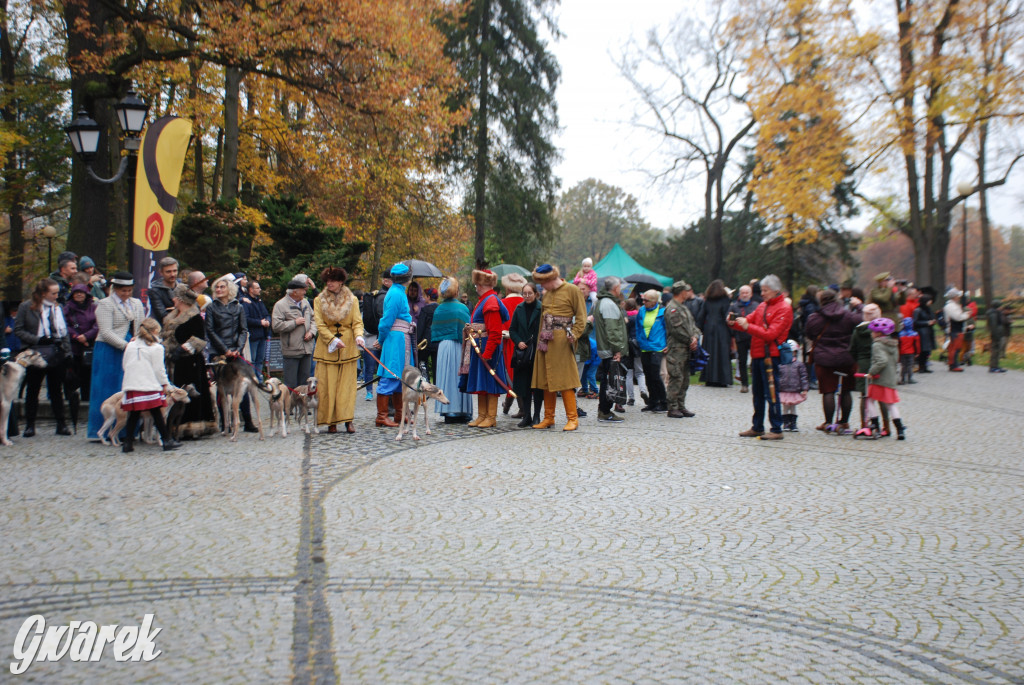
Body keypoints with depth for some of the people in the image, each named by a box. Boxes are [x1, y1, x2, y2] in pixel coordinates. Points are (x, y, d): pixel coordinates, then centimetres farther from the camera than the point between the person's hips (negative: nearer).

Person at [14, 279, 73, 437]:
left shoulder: (57, 308, 7)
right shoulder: (26, 307, -3)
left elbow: (64, 331, 11)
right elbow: (18, 330, -5)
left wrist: (67, 352, 4)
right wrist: (37, 340, -16)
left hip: (57, 354, 3)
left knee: (56, 391, 9)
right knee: (32, 390, 8)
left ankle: (61, 424, 13)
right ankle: (30, 425, 16)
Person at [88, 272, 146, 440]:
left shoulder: (137, 304, 16)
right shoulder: (105, 304, -3)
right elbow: (106, 332, -12)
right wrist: (126, 345, -18)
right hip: (110, 352, -5)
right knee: (108, 391, -2)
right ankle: (102, 431, 5)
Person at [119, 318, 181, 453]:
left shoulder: (130, 346, 12)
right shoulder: (156, 348, -4)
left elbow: (124, 365, 17)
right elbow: (158, 369, -5)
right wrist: (165, 384, 5)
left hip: (131, 386, 5)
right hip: (149, 386, -5)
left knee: (134, 415, 9)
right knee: (157, 414, 1)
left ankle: (128, 442, 7)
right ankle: (167, 440, 6)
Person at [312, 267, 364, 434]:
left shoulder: (352, 300, 6)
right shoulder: (319, 300, 4)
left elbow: (357, 322, 1)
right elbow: (320, 325, -2)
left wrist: (359, 336, -19)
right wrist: (333, 340, -15)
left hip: (348, 347, 0)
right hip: (327, 348, 0)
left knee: (347, 384, -1)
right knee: (327, 385, -2)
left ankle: (348, 420, 2)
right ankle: (331, 421, 3)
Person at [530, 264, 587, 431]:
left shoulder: (572, 290, -3)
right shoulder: (547, 294, 16)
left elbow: (581, 316, -6)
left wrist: (574, 335, -16)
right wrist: (540, 338, 14)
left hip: (561, 340, -7)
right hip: (545, 341, 7)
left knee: (564, 379, -7)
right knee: (546, 380, 8)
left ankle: (572, 418, -1)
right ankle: (549, 418, 16)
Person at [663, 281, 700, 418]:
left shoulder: (684, 307, 19)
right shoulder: (672, 308, -12)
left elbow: (692, 324, 19)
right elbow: (678, 330, -17)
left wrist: (695, 337, -1)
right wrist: (690, 341, -8)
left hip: (686, 349, 10)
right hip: (676, 349, -10)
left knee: (685, 379, 12)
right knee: (676, 379, -9)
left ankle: (681, 406, 19)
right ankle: (672, 408, -4)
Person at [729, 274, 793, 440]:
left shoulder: (783, 309, -9)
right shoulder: (762, 306, 17)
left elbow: (770, 334, -18)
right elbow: (749, 321, 14)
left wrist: (747, 326, -20)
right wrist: (734, 323, -6)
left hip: (770, 356, -8)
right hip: (757, 355, 8)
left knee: (771, 394, -6)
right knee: (758, 394, 13)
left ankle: (776, 430, 0)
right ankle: (757, 427, 21)